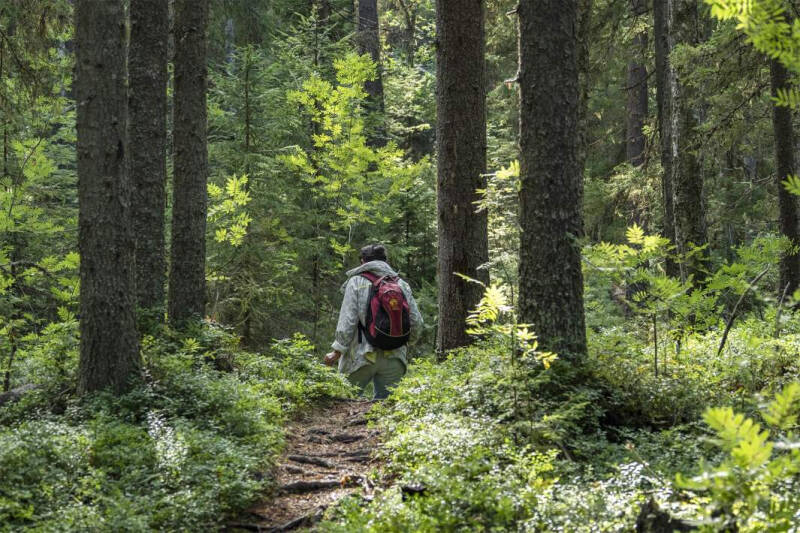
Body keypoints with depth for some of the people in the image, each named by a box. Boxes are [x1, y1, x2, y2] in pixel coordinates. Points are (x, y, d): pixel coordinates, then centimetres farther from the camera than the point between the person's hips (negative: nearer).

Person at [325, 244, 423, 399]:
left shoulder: (356, 282, -2)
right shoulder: (401, 284, 8)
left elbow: (347, 321, -9)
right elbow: (416, 322, 8)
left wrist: (337, 351, -4)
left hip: (362, 356, -3)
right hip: (393, 359, 4)